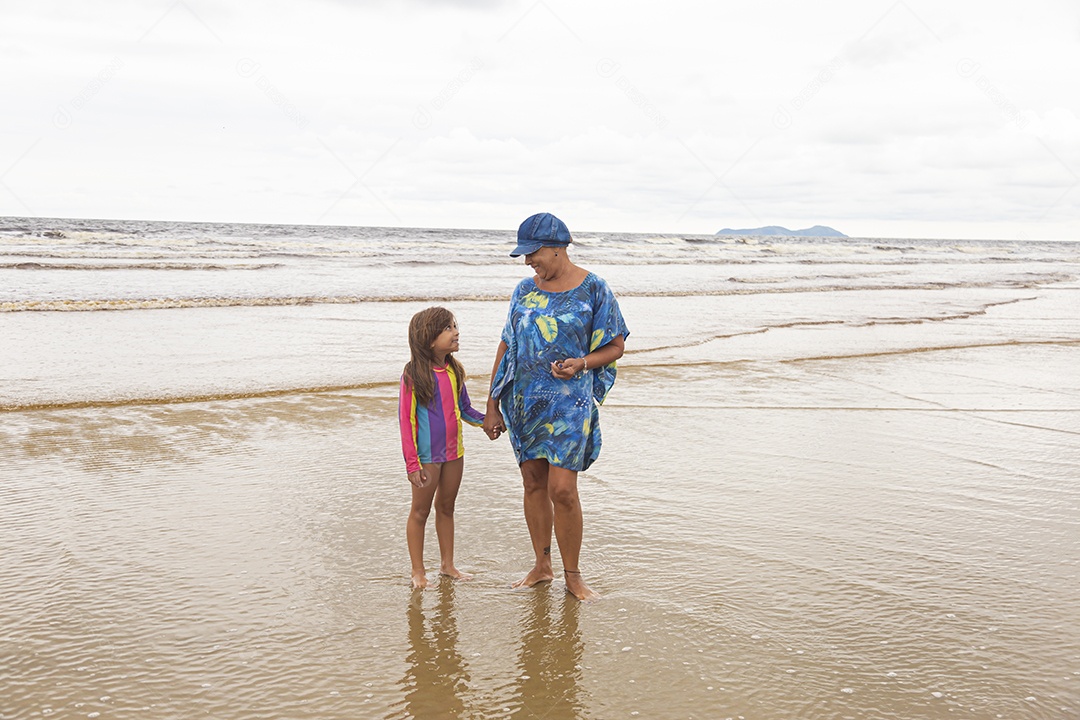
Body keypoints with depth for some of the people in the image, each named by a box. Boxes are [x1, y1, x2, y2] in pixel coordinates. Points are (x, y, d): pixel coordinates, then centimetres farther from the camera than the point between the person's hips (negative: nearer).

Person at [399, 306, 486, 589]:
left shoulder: (454, 370, 3)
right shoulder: (414, 374, -16)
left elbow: (464, 408, 14)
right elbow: (406, 419, -14)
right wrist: (412, 463, -15)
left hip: (453, 452, 6)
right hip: (427, 455, -6)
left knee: (446, 507, 18)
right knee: (420, 511, 7)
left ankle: (447, 564, 31)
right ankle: (418, 570, 20)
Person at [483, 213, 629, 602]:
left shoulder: (593, 289, -5)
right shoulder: (525, 290, 8)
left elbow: (616, 346, 0)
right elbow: (506, 346, 12)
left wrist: (581, 363, -20)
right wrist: (492, 406, 10)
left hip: (569, 400, -5)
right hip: (524, 400, 5)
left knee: (562, 489, -8)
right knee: (533, 484, 10)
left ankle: (573, 575, 9)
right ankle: (542, 566, 25)